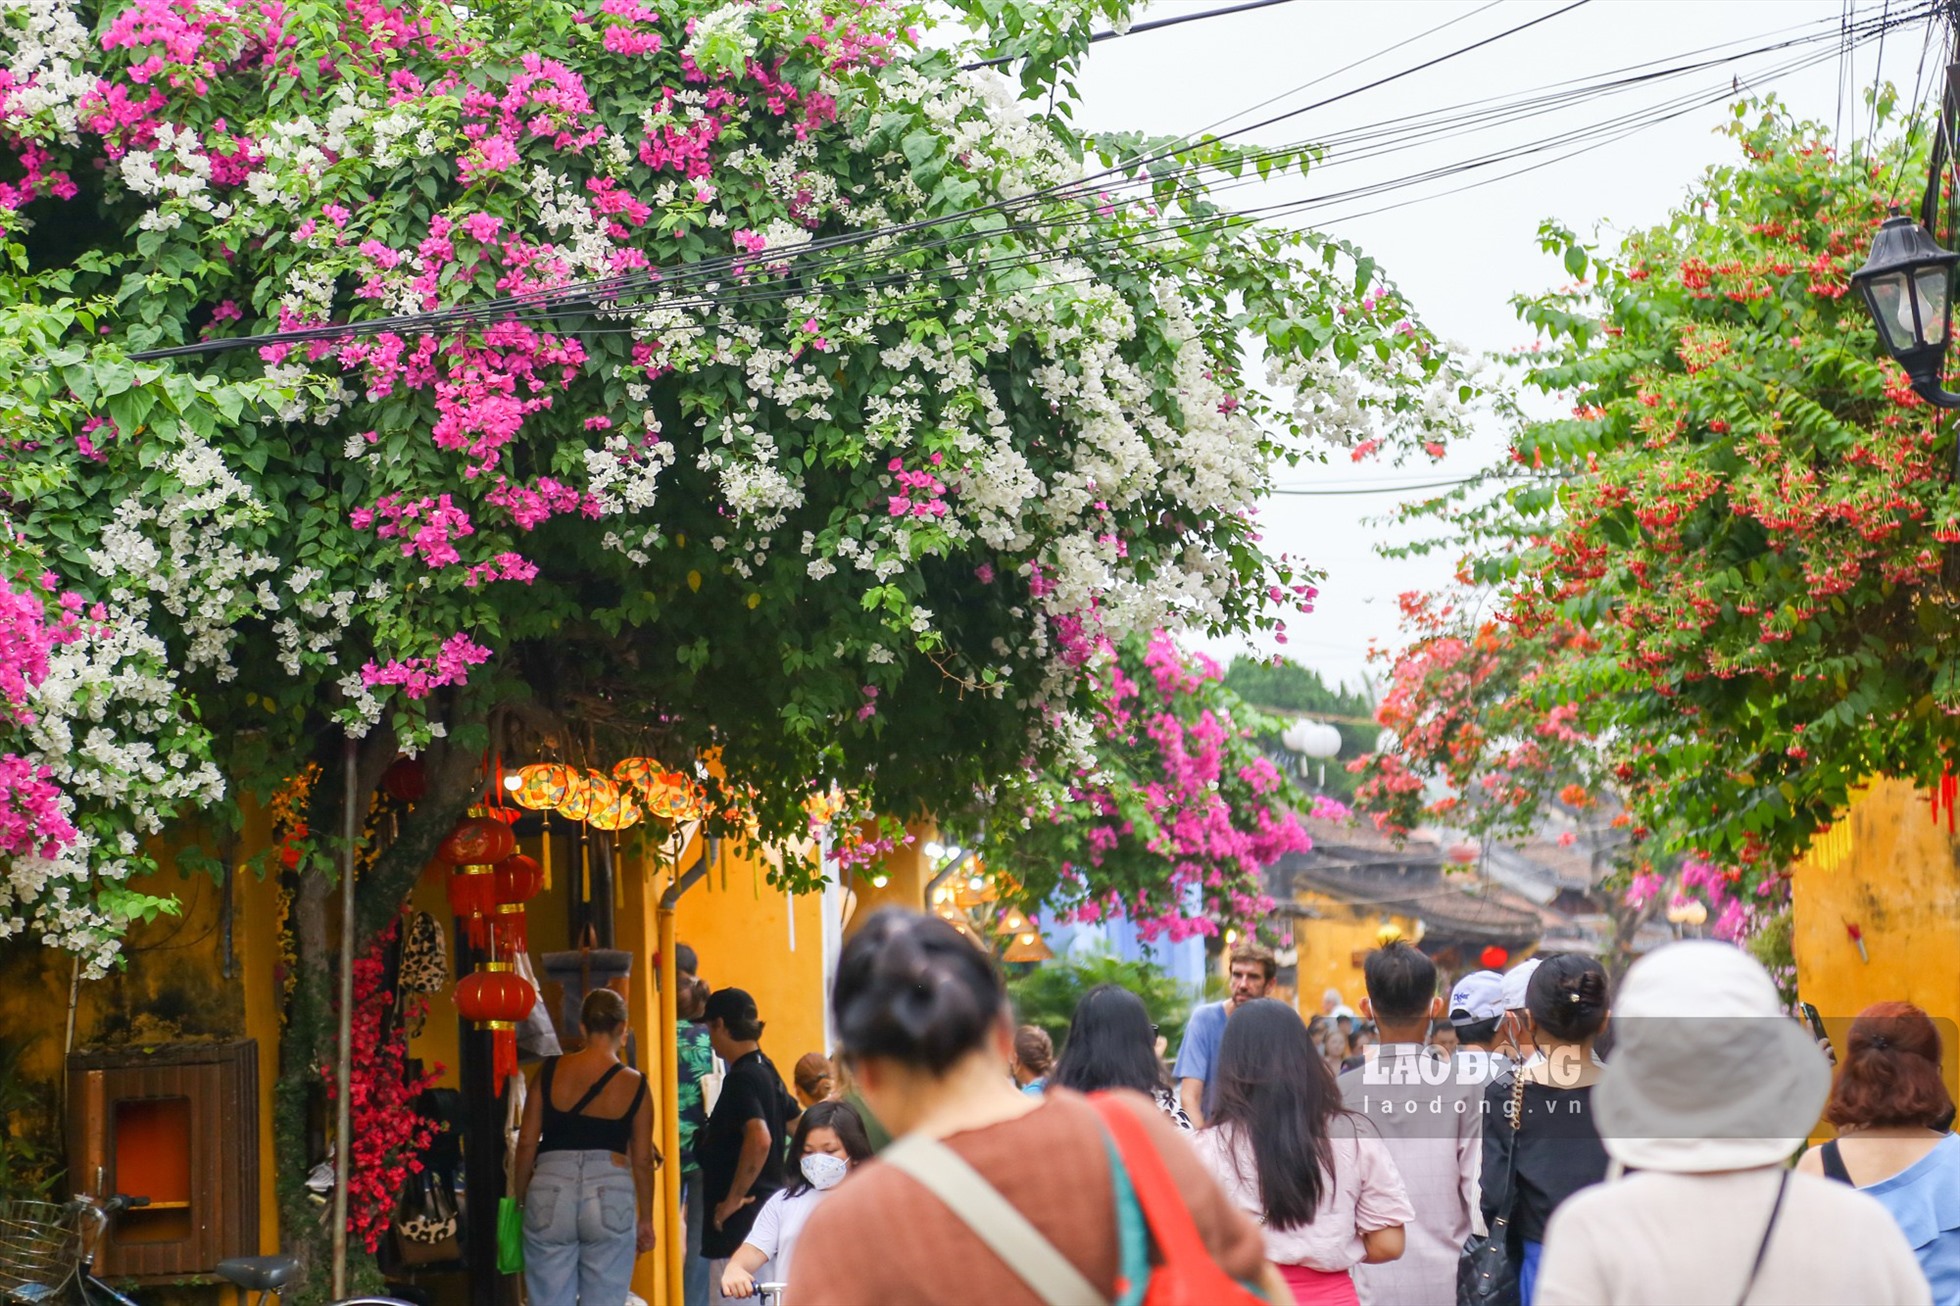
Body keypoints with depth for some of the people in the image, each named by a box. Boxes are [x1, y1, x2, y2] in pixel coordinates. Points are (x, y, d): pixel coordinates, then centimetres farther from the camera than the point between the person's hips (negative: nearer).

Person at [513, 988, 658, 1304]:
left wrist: (520, 1199, 14)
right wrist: (646, 1219, 14)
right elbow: (642, 1160, 4)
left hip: (550, 1195, 1)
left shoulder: (550, 1072, 1)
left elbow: (527, 1143, 2)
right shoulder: (634, 1085, 0)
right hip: (610, 1199, -1)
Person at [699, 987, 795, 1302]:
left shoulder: (742, 1078, -17)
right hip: (769, 1203, 10)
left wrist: (734, 1198, -23)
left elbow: (759, 1139, -31)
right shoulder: (766, 1070, 12)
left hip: (742, 1216, -10)